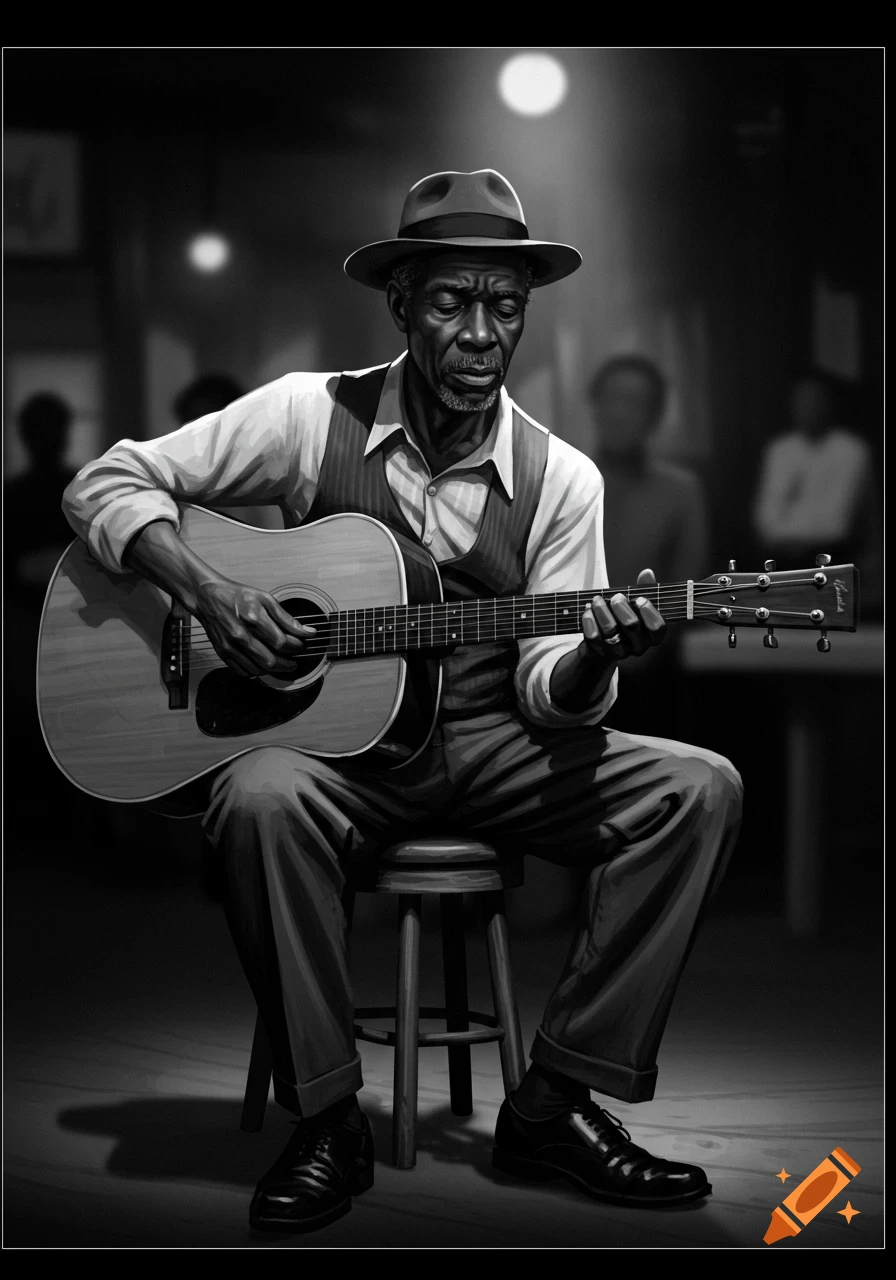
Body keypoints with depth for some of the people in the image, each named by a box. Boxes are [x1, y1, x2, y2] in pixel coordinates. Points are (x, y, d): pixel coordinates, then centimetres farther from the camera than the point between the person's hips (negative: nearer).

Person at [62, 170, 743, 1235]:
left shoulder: (561, 479, 1)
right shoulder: (311, 414, -4)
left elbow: (549, 693, -1)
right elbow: (106, 483, -2)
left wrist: (593, 661, -25)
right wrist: (206, 592, -18)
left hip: (493, 748, 3)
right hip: (332, 745, -2)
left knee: (697, 788, -18)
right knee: (261, 801, -38)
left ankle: (556, 1102, -13)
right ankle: (325, 1121, -18)